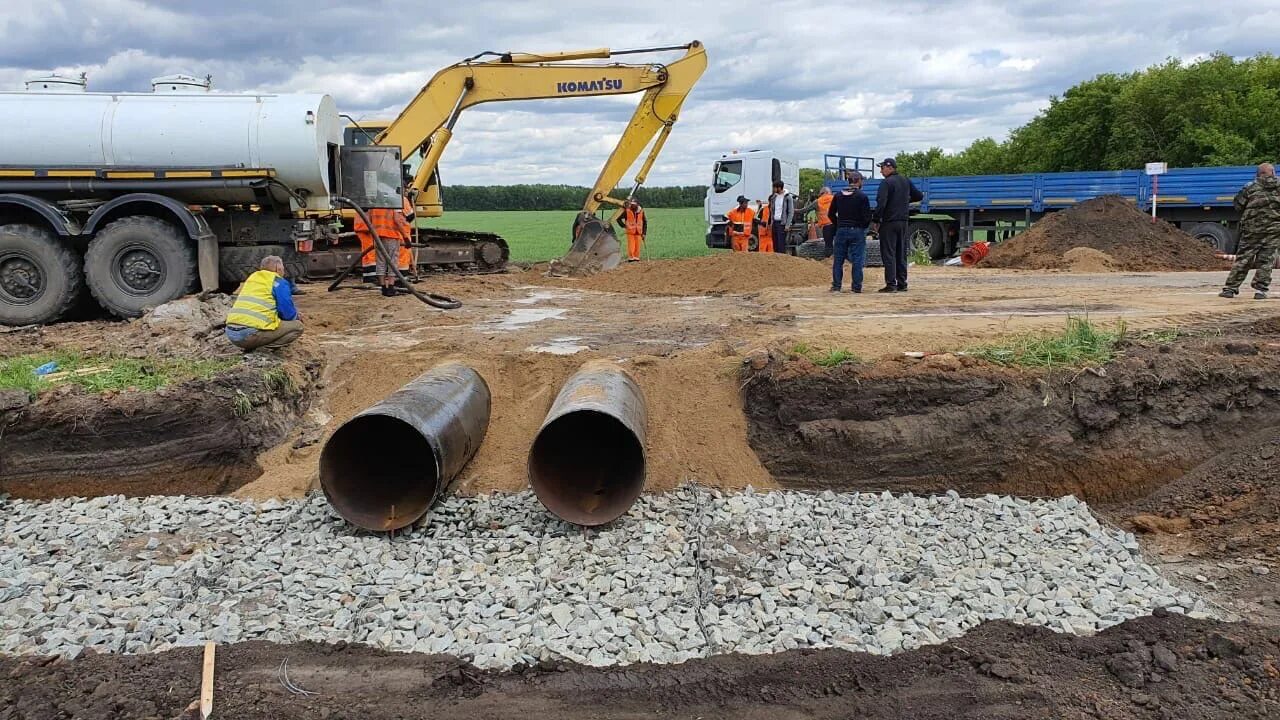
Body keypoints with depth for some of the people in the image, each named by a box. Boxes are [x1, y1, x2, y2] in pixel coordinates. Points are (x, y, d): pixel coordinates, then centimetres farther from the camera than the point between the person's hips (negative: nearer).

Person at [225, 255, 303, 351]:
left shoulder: (252, 277, 25)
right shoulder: (279, 282, 3)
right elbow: (288, 314, -1)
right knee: (297, 326, 6)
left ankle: (249, 346, 9)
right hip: (252, 333, -8)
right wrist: (297, 317, 24)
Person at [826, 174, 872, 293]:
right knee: (857, 260, 1)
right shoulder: (862, 196, -7)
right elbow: (867, 216, -10)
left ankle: (836, 286, 6)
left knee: (838, 259, 8)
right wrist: (863, 227, 7)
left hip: (841, 231, 3)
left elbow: (831, 214, 9)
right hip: (857, 231, -3)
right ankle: (856, 287, 1)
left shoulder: (838, 196, 6)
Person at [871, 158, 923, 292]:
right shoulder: (906, 181, 11)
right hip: (903, 222, 7)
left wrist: (875, 220, -12)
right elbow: (919, 196, 17)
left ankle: (891, 284, -8)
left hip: (889, 222, -7)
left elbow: (881, 204, -20)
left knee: (888, 254, -4)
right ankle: (902, 284, 13)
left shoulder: (886, 182, -12)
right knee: (901, 254, 12)